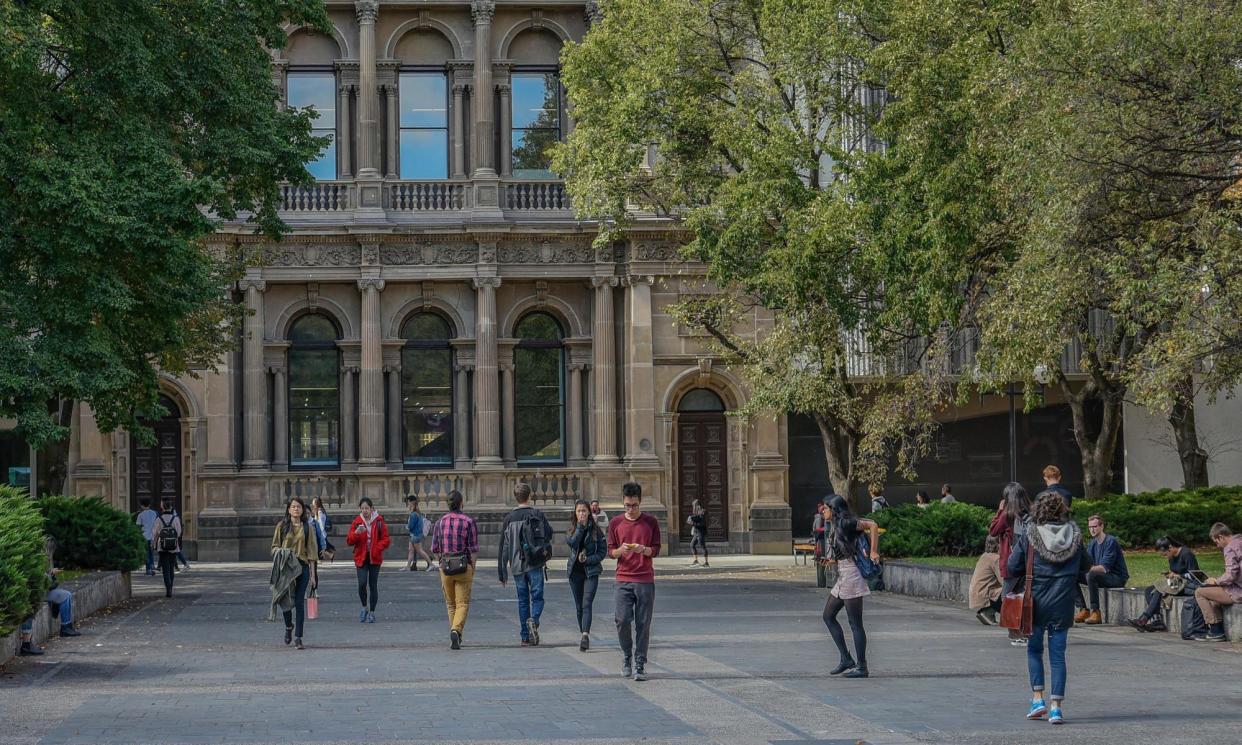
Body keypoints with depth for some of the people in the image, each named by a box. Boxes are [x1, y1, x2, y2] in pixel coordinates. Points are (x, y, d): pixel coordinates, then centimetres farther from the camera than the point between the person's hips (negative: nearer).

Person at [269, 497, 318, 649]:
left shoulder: (307, 528, 7)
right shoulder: (282, 526, 6)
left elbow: (312, 551, 6)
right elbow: (274, 546, 10)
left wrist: (312, 574, 3)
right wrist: (280, 552, -14)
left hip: (302, 567, 0)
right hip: (285, 567, 0)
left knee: (299, 602, -6)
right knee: (286, 600, 2)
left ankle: (297, 637, -2)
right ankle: (288, 627, 31)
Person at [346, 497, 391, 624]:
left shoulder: (379, 521, 0)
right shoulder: (357, 522, 3)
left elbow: (386, 540, 1)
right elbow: (349, 541, 0)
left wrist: (376, 548, -14)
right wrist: (356, 533, -20)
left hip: (375, 557, 0)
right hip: (361, 557, 1)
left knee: (373, 585, 3)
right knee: (362, 583, -13)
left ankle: (372, 612, 14)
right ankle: (364, 608, 9)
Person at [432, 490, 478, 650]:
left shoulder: (440, 522, 2)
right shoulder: (468, 522, -6)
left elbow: (435, 549, 5)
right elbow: (474, 549, -7)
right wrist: (472, 570, 1)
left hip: (445, 568, 3)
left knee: (451, 604, 16)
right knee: (462, 603, 0)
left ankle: (456, 638, 20)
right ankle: (456, 630, -23)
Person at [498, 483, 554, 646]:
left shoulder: (509, 519, 4)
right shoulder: (538, 515, -2)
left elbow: (503, 548, 3)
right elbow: (549, 535, -4)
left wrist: (502, 573, 7)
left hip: (517, 566, 2)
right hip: (536, 565, -2)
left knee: (523, 600, 10)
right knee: (537, 597, 4)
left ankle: (525, 637, 9)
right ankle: (533, 620, -26)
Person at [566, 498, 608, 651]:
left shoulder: (596, 529, -1)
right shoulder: (572, 528, 5)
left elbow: (603, 551, -1)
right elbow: (571, 542, -16)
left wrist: (588, 559, -14)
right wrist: (580, 526, -18)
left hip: (591, 571, -3)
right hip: (575, 571, 4)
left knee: (587, 604, -16)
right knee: (579, 606, 10)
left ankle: (585, 636, -29)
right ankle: (584, 635, 22)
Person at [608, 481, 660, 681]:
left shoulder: (651, 522, 4)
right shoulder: (615, 523, 7)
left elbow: (656, 550, 5)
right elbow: (610, 552, 8)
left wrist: (643, 549, -17)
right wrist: (620, 550, -14)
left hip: (645, 580, -1)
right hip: (623, 579, 1)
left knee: (643, 623, -3)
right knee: (622, 620, -9)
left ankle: (640, 664, 3)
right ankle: (626, 657, 14)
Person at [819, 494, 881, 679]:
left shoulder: (845, 524, -12)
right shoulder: (835, 527, 15)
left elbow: (872, 525, -22)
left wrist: (874, 552, -19)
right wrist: (830, 560, 7)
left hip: (851, 575, -11)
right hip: (842, 577, 11)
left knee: (855, 623, -5)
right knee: (828, 616, 14)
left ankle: (862, 667, 0)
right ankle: (846, 659, 16)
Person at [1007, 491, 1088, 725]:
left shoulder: (1029, 537, -9)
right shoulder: (1074, 536, -1)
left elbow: (1013, 568, -6)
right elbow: (1084, 566, 10)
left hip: (1037, 602, -2)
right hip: (1063, 605, 2)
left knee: (1034, 649, 16)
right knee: (1058, 654, 6)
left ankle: (1038, 698, 8)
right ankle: (1056, 706, 1)